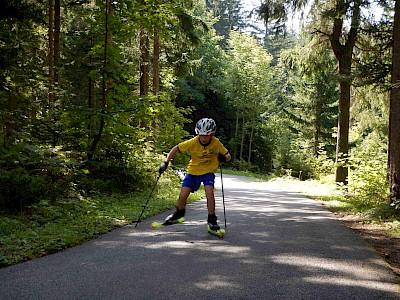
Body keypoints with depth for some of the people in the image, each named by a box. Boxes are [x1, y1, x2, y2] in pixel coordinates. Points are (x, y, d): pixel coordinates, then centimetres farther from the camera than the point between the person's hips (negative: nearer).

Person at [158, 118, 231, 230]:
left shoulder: (216, 143, -18)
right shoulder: (193, 142, -20)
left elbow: (228, 156, -10)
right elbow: (176, 149, -9)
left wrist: (223, 158, -34)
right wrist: (166, 162, -15)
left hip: (208, 172, -1)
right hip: (193, 171, 1)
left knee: (209, 192, -24)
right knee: (183, 195, -5)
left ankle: (212, 219, -7)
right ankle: (179, 213, 27)